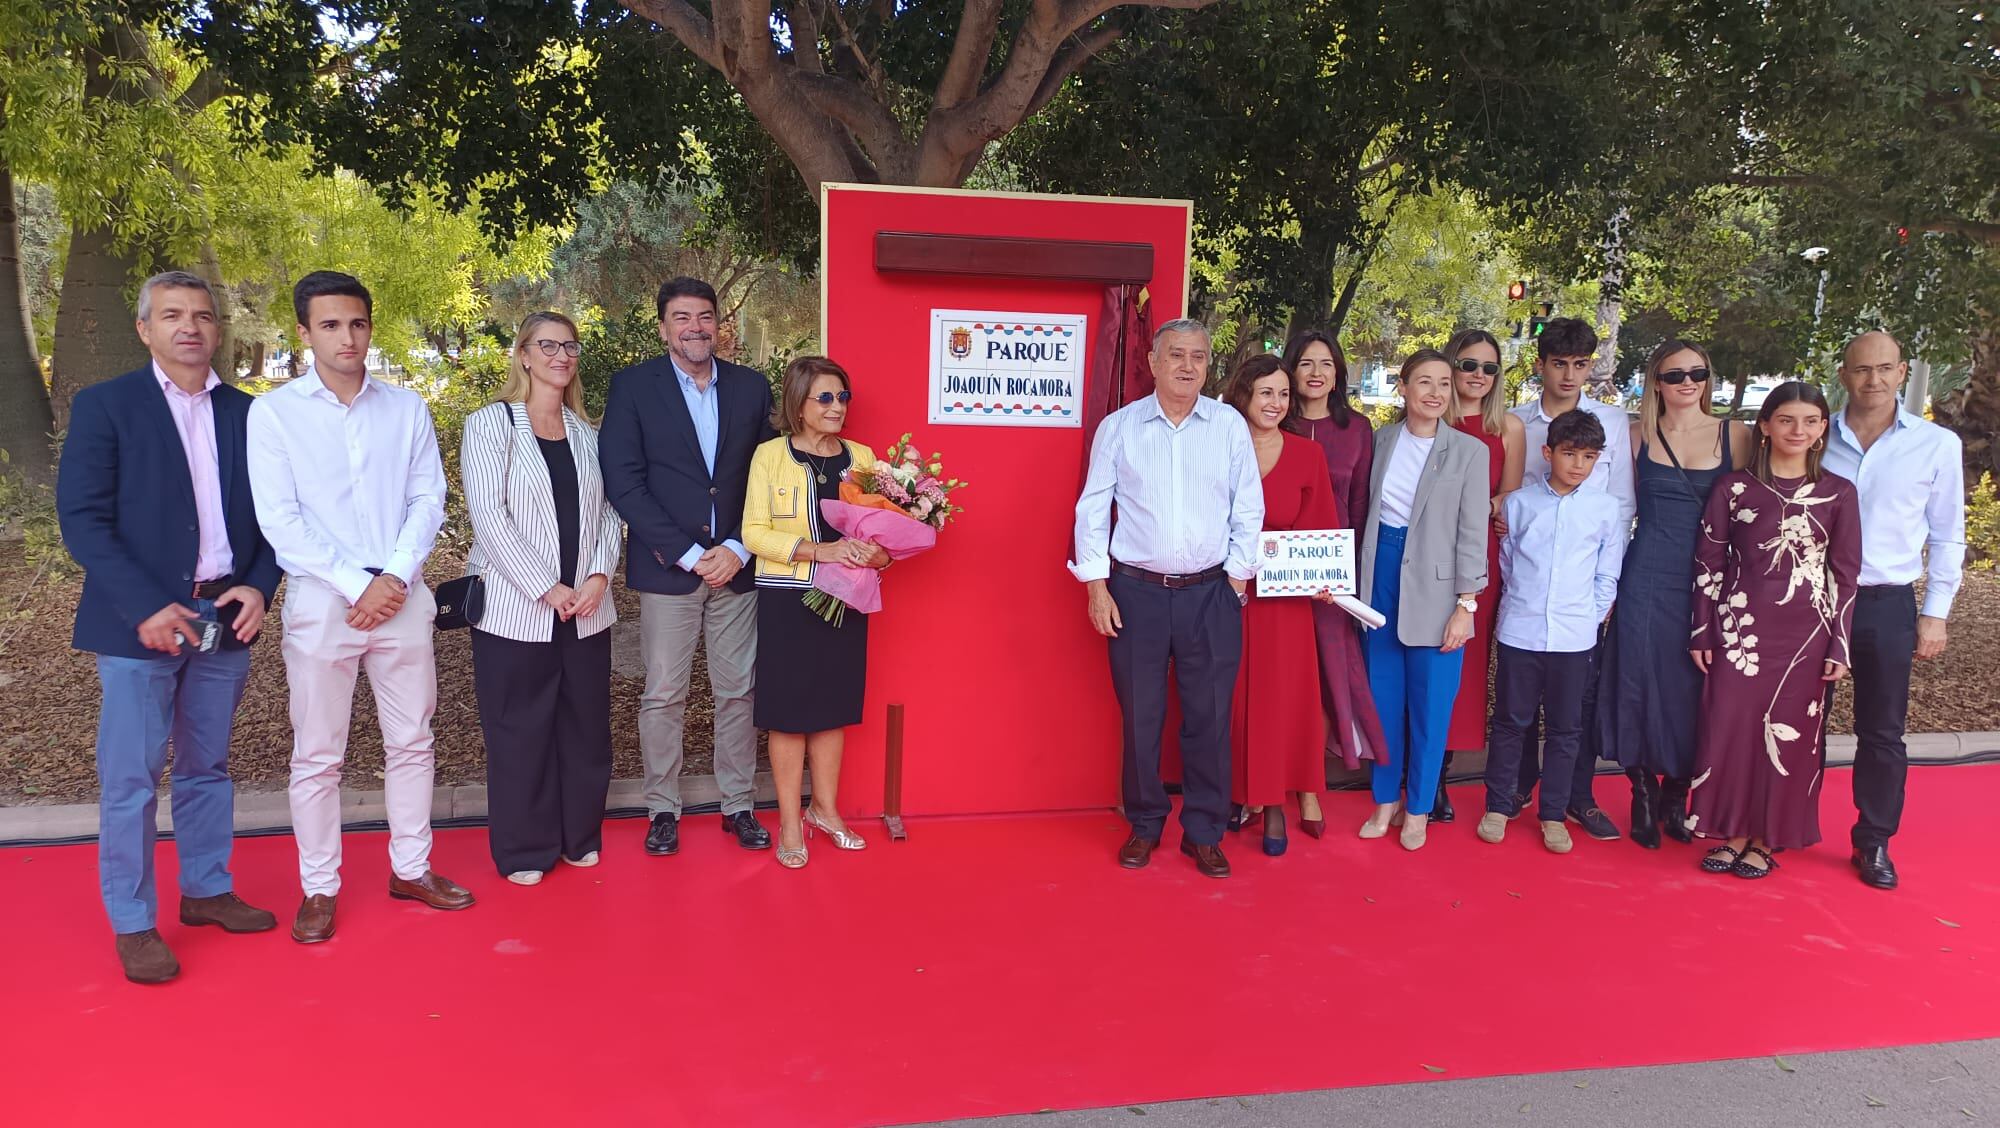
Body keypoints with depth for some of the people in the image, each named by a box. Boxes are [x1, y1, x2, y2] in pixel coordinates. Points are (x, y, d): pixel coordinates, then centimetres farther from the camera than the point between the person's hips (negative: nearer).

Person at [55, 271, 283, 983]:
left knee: (207, 765, 15)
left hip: (226, 618, 4)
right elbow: (81, 518, -9)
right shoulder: (105, 406, -3)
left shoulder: (245, 413, 8)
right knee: (131, 777, 2)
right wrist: (145, 608, -17)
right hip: (143, 623, -4)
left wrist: (259, 586, -6)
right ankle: (133, 924, 14)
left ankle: (207, 890, 29)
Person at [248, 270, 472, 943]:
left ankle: (411, 868, 24)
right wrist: (358, 585, -13)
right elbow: (279, 520, -7)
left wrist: (393, 578, -10)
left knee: (411, 740, 10)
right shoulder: (274, 412, -2)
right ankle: (319, 888, 17)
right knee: (318, 754, 4)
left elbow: (428, 499, 3)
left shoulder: (407, 408, 7)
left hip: (402, 594, 3)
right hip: (321, 600, -3)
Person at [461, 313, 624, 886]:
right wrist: (546, 588, -15)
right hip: (516, 612, -4)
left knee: (585, 725, 10)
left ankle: (580, 836, 26)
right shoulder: (491, 424, -2)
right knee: (519, 731, 4)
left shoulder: (586, 433, 13)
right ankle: (524, 849, 19)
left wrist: (599, 575, -7)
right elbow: (488, 517, -10)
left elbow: (608, 512, 11)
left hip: (587, 610, 4)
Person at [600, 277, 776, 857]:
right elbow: (623, 482, -7)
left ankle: (739, 805, 20)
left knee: (739, 691, 8)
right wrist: (687, 554, -12)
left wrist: (738, 549, -6)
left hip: (736, 565, 3)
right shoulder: (633, 386, 0)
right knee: (663, 695, 3)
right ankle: (663, 810, 16)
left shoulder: (752, 387, 8)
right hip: (667, 567, -2)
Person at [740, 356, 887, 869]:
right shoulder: (770, 456, -5)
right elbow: (754, 532, -10)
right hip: (788, 600, -3)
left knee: (834, 705, 12)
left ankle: (824, 807, 29)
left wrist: (879, 554, -14)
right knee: (789, 710, 3)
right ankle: (790, 821, 16)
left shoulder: (861, 457, 6)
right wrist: (817, 549, -23)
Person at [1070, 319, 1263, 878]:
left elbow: (1248, 510, 6)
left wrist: (1237, 576, 1)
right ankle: (1144, 826, 23)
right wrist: (1096, 586, -2)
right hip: (1136, 591, 0)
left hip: (1210, 593, 1)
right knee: (1140, 715, 6)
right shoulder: (1118, 427, 1)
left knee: (1209, 716, 4)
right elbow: (1093, 509, 3)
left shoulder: (1230, 425, 2)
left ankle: (1203, 832, 18)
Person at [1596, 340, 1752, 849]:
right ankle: (1644, 798, 16)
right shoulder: (1638, 437, 4)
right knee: (1641, 684, 1)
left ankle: (1677, 797, 22)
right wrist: (1609, 580, 2)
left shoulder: (1734, 435, 3)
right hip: (1647, 580, 0)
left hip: (1709, 583, 0)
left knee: (1693, 691, 6)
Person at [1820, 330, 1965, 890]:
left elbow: (1946, 537, 4)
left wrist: (1935, 613, 0)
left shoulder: (1937, 445, -1)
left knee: (1882, 732, 6)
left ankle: (1874, 843, 20)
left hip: (1888, 606, -1)